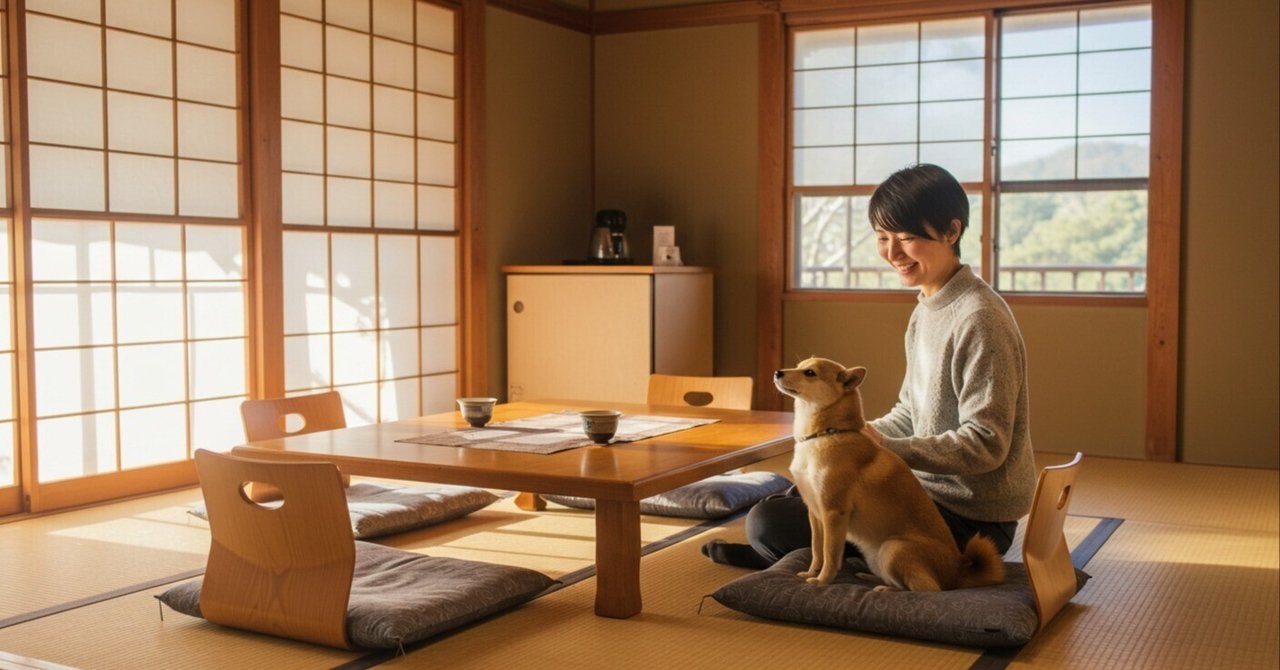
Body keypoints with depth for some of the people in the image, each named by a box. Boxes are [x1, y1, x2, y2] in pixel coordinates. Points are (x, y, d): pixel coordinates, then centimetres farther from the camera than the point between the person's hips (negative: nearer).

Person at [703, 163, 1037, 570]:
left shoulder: (978, 319, -20)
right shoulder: (927, 309, 9)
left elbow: (985, 444, -22)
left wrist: (885, 448, -27)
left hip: (970, 518, -10)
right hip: (929, 489, 10)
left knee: (769, 523, -11)